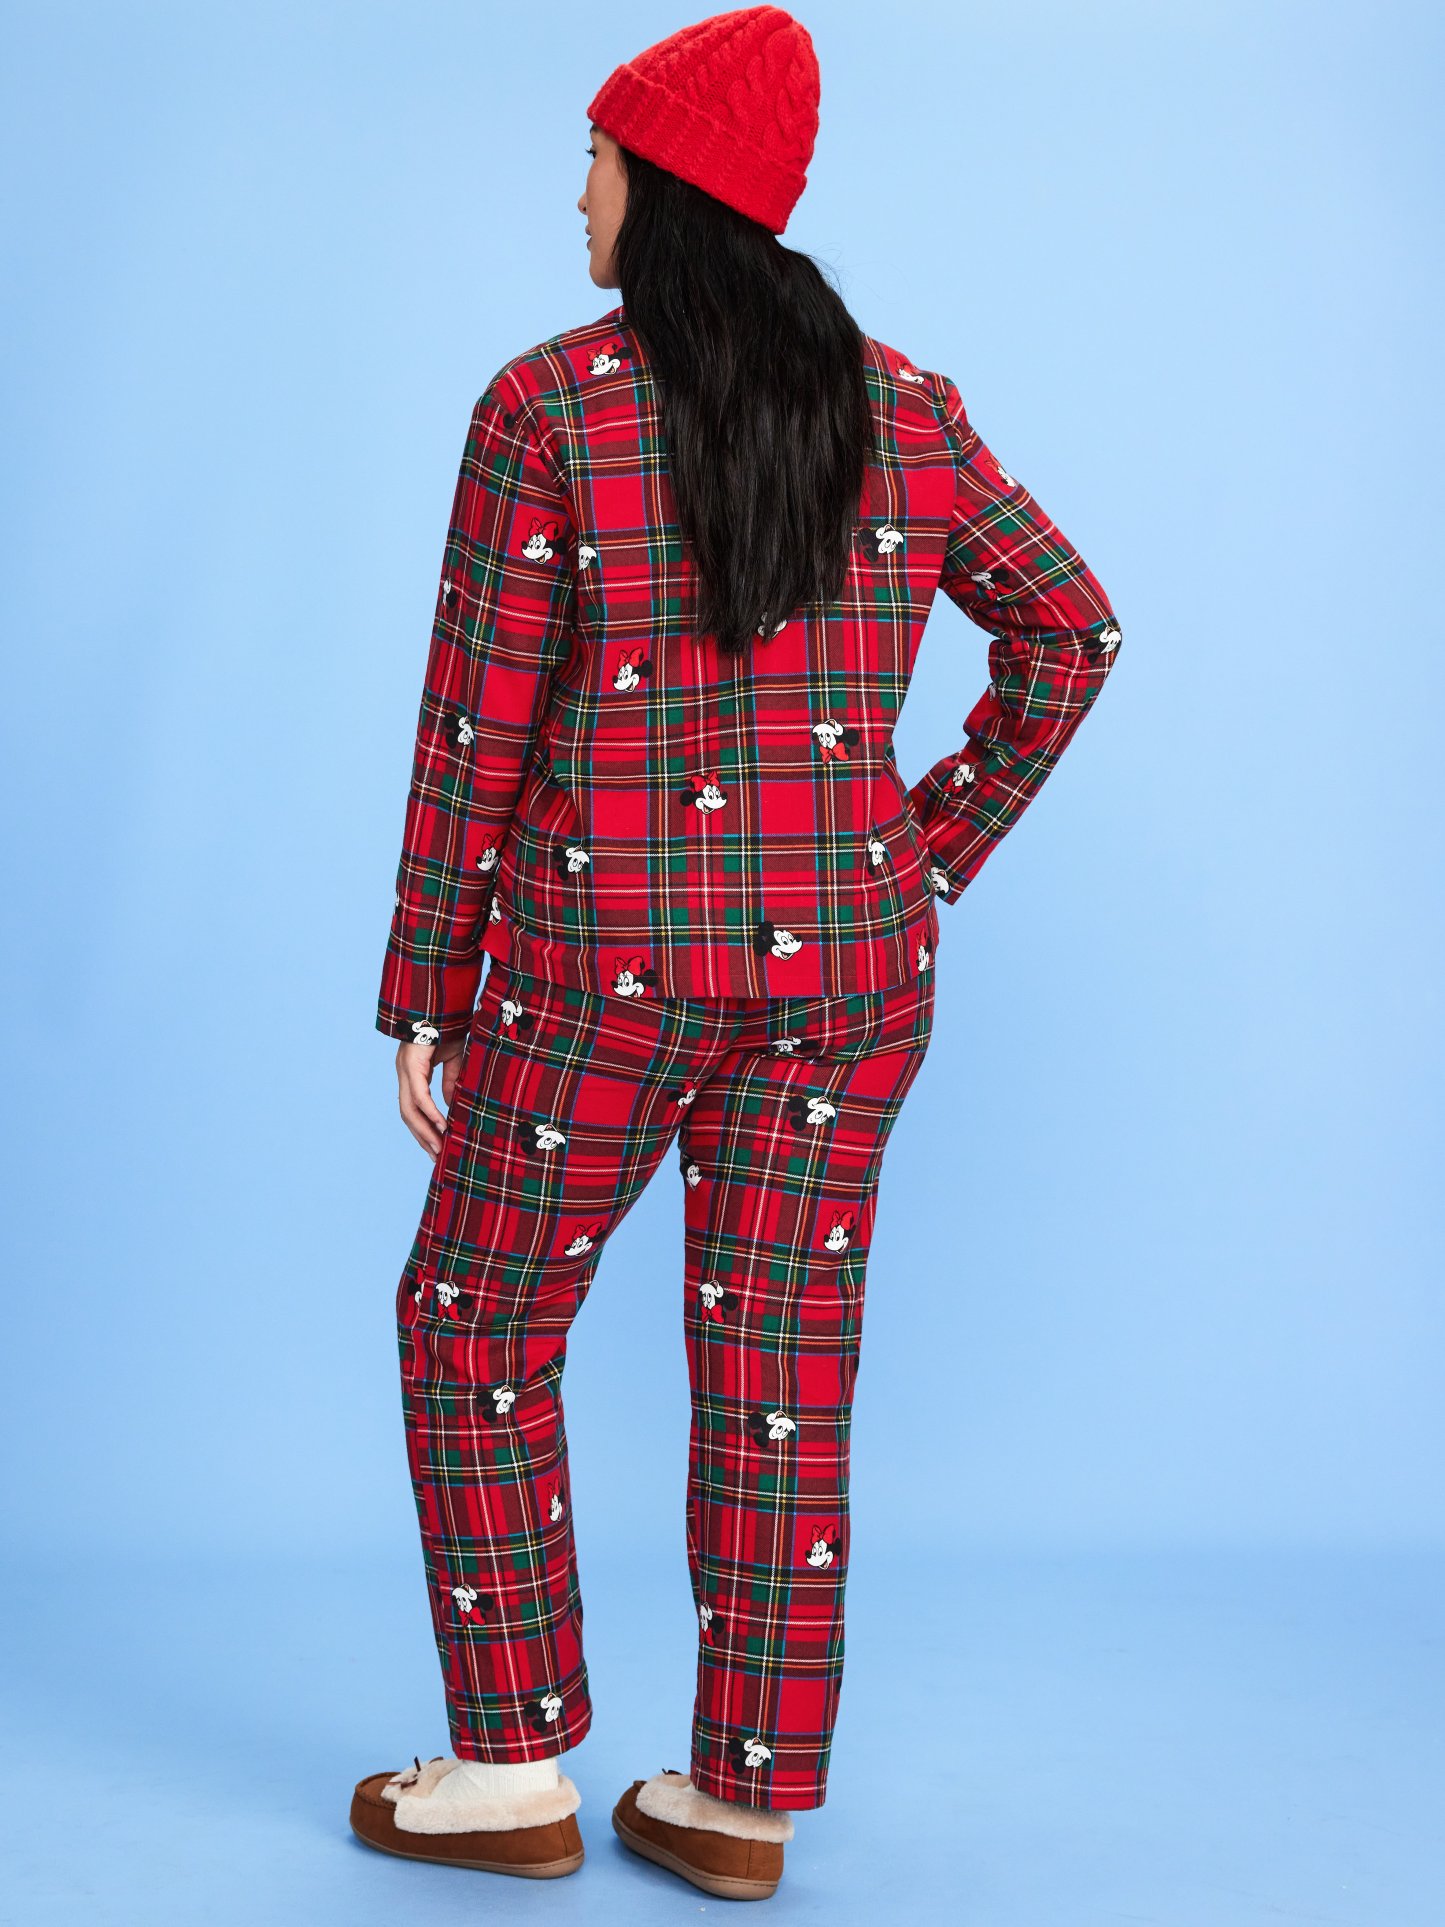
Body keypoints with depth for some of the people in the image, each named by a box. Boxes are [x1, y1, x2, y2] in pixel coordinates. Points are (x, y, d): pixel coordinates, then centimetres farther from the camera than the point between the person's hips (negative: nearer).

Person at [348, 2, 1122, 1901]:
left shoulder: (549, 407, -10)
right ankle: (746, 1798, 19)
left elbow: (479, 731, -10)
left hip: (605, 959, -4)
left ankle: (514, 1774, 18)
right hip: (844, 958, 4)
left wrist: (424, 1003, -2)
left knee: (476, 1326, 14)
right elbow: (1070, 630, 7)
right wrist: (931, 854, 11)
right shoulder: (900, 404, 3)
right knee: (783, 1365, 11)